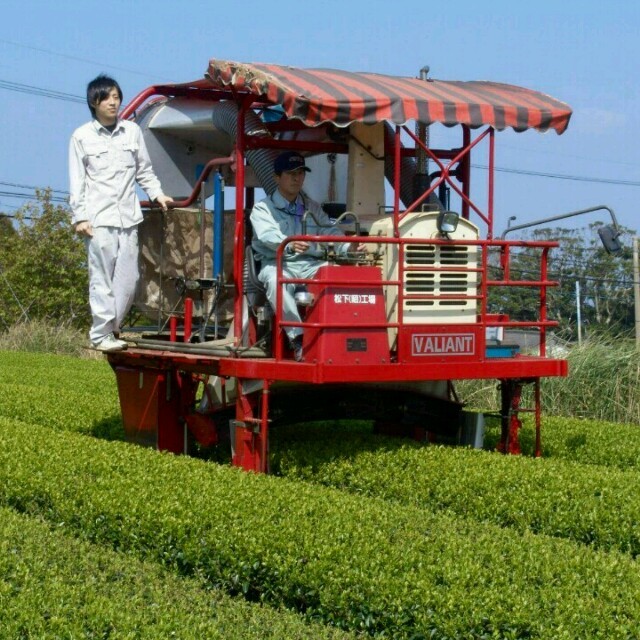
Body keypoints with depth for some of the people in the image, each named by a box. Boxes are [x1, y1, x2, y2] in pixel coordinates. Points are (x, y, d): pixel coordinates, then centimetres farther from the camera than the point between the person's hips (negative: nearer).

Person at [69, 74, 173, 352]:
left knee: (128, 279, 3)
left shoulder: (132, 131, 11)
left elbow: (144, 170, 19)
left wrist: (157, 194, 6)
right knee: (102, 279, -5)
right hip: (99, 219, -4)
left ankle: (111, 328, 17)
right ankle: (101, 334, 1)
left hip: (128, 217, 4)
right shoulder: (82, 137, 3)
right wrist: (79, 217, -4)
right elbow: (77, 181, 2)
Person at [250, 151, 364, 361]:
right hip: (278, 264, -4)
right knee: (276, 280, -40)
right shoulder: (263, 208, 6)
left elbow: (329, 231, 9)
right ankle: (297, 339, -39)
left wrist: (348, 247, -15)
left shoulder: (313, 208, 24)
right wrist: (289, 245, -39)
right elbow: (268, 235, -15)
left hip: (311, 265, 4)